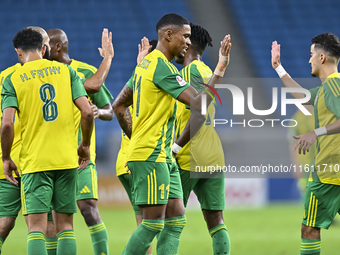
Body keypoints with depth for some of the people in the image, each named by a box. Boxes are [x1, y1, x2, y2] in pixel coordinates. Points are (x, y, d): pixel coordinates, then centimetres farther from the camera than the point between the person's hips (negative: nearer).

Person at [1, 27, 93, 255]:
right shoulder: (65, 71, 5)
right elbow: (87, 111, -3)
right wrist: (85, 145, 12)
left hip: (34, 161, -2)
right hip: (67, 159, 2)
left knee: (36, 226, -4)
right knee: (65, 225, 9)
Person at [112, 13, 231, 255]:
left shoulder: (146, 63, 15)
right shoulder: (163, 67, -15)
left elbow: (118, 106, 21)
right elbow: (198, 102, -23)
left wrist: (136, 137, 21)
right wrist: (220, 70, -22)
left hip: (162, 156, 10)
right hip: (150, 156, -10)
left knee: (176, 218, 7)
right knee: (154, 222, -9)